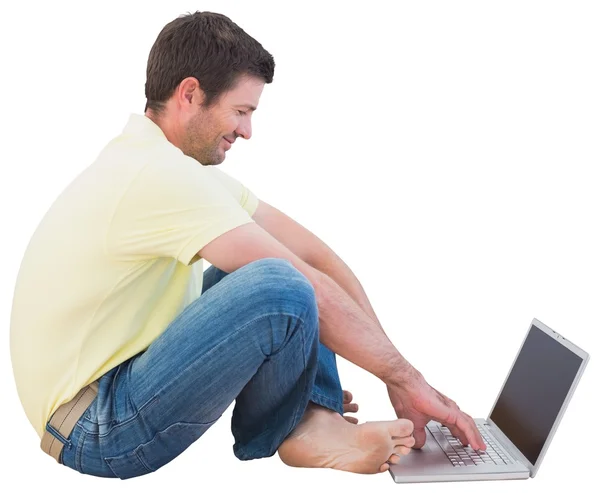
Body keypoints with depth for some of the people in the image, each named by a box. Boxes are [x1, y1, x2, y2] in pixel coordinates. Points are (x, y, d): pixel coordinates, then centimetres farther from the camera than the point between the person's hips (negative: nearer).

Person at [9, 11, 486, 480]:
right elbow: (313, 290, -27)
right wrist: (406, 379, -15)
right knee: (279, 285, -32)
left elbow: (313, 252, -1)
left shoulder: (180, 165, 4)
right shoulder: (159, 175, -26)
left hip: (128, 365, 9)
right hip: (94, 429, -9)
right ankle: (280, 433, -3)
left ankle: (317, 419, -5)